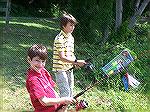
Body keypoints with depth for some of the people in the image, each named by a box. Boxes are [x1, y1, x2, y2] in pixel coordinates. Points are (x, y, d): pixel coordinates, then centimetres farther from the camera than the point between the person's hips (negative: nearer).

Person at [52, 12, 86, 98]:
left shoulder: (71, 37, 9)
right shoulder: (59, 39, -20)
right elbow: (62, 57, -24)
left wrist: (75, 63, 2)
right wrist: (76, 62, -29)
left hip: (69, 68, 9)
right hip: (60, 69, -9)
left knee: (70, 92, 17)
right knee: (65, 93, -9)